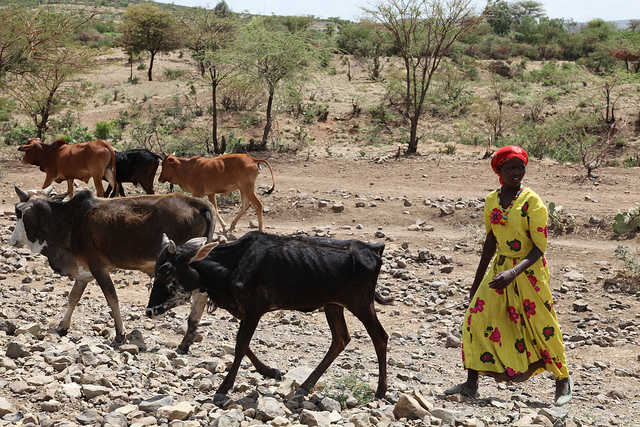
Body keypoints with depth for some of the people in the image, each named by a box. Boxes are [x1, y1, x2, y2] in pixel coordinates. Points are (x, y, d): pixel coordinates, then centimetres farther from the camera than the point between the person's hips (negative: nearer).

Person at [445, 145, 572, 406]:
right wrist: (478, 279, 18)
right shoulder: (492, 200, 2)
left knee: (541, 327, 4)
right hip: (500, 267, 5)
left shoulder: (532, 201, -15)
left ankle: (563, 380, 27)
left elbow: (539, 247, -16)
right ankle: (471, 385, 11)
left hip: (529, 270, -5)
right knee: (477, 320, 0)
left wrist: (514, 272, -30)